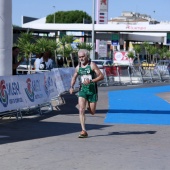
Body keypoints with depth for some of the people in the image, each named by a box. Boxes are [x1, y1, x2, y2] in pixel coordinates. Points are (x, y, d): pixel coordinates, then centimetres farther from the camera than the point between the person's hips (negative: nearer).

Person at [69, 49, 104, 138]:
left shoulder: (92, 65, -6)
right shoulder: (78, 67, 6)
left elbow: (101, 76, -10)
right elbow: (74, 77, 22)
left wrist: (91, 81, -22)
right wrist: (72, 87, 5)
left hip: (92, 90, -2)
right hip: (82, 90, 2)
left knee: (92, 112, 4)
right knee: (81, 110, -14)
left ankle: (90, 105, 43)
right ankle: (84, 131, -13)